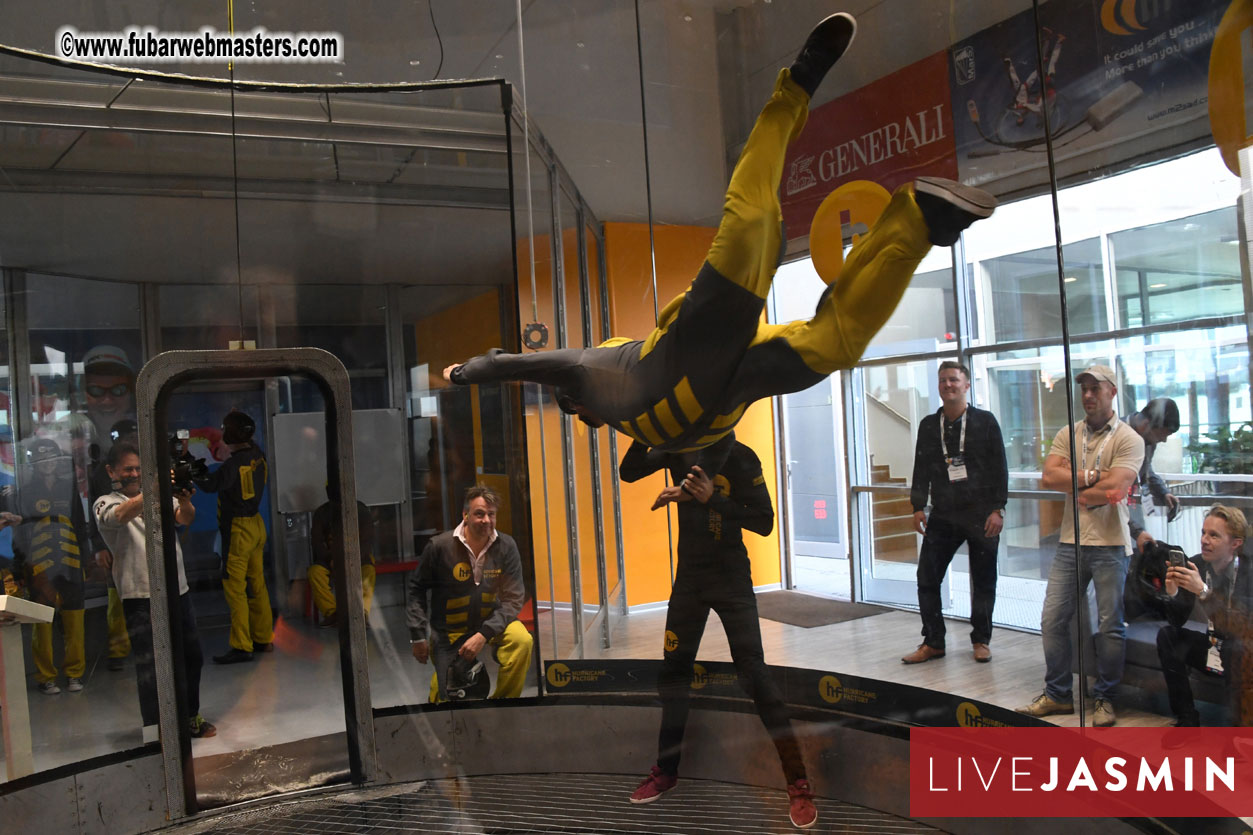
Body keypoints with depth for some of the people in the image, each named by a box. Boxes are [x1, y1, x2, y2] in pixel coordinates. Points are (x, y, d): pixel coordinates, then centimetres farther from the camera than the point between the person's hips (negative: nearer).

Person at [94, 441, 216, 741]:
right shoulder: (105, 503, 0)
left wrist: (185, 502, -27)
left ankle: (190, 718, 31)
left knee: (191, 657, 14)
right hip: (141, 596, -5)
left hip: (178, 590, 5)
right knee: (151, 665, -7)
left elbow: (185, 518, -5)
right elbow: (123, 514, -24)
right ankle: (155, 733, -1)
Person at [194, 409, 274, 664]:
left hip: (238, 530, -8)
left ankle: (241, 646, -2)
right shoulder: (257, 454, 2)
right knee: (257, 585, 14)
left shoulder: (234, 464, -21)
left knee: (234, 588, -3)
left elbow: (209, 484, -20)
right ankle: (264, 639, 21)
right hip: (256, 525, 8)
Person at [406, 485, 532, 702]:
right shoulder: (439, 546, -15)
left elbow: (513, 598, -12)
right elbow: (415, 588, -2)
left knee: (521, 640, -29)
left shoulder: (506, 546, -12)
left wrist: (484, 635, -23)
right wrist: (418, 636, -7)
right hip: (448, 631, -1)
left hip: (491, 621, 1)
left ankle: (502, 701, -9)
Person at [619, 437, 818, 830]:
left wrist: (713, 498, -27)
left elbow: (764, 523, -15)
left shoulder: (739, 457, -14)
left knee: (753, 672, -10)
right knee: (673, 670, 11)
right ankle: (666, 771, 28)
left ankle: (798, 785, -2)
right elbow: (628, 472, -4)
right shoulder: (677, 451, -1)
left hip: (731, 578, -5)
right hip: (688, 576, 5)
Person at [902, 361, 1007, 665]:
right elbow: (921, 468, 11)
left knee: (983, 580, 6)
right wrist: (918, 507, 4)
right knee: (927, 577, -2)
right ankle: (933, 642, 9)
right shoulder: (928, 425, 9)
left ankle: (981, 640, 21)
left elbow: (1000, 468, -1)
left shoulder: (985, 421, 1)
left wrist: (998, 509, -7)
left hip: (981, 514, -2)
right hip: (942, 514, 3)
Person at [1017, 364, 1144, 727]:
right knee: (1052, 619, 5)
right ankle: (1057, 694, 19)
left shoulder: (1128, 439, -4)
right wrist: (1093, 476, -11)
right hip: (1070, 542, 4)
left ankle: (1105, 699, 20)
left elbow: (1114, 490, -17)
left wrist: (1074, 488, -5)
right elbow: (1048, 477, -5)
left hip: (1109, 544, -4)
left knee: (1110, 625, 4)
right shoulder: (1068, 435, 10)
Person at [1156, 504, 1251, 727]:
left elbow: (1243, 627, -33)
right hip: (1213, 648, 6)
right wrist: (1172, 593, -25)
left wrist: (1204, 591, -38)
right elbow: (1176, 621, -5)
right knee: (1167, 635, -16)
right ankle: (1187, 720, -10)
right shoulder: (1196, 565, -7)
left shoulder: (1247, 572, -20)